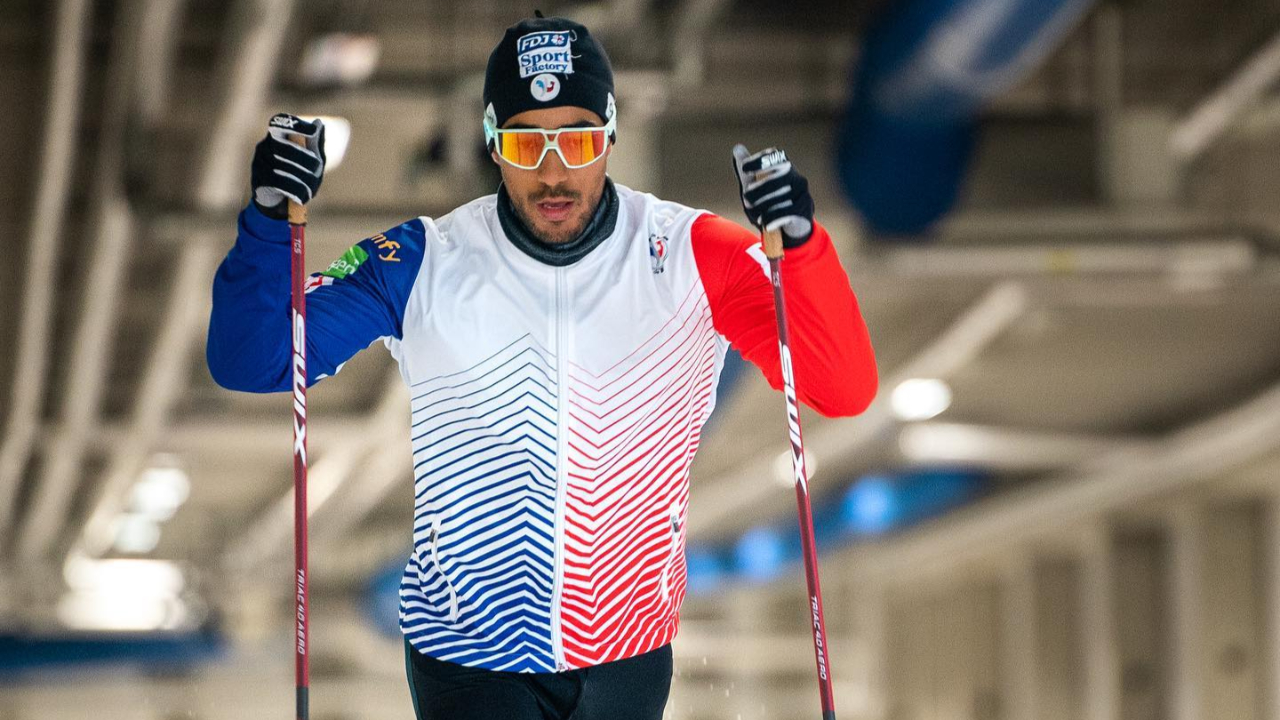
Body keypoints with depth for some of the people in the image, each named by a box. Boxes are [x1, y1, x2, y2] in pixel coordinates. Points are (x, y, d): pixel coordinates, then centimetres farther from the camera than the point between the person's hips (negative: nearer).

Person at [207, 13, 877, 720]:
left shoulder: (691, 256, -8)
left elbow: (844, 391, -15)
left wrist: (800, 243, -31)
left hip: (627, 658, 1)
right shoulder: (424, 264, -7)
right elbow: (249, 364, -6)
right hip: (465, 655, -1)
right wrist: (271, 218, -22)